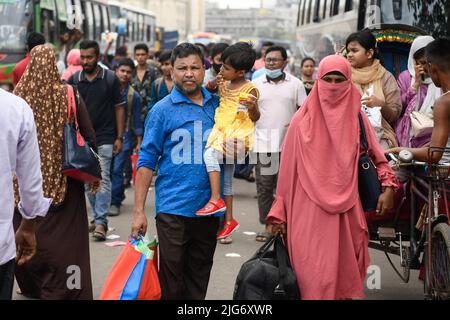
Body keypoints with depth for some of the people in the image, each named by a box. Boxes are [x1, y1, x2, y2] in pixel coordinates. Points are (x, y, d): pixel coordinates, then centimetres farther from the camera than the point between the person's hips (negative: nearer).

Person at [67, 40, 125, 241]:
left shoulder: (110, 79, -1)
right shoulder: (74, 80, 5)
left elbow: (119, 108, 2)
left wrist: (119, 137, -3)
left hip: (105, 138, -3)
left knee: (103, 179, -10)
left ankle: (101, 222, -10)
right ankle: (97, 218, 22)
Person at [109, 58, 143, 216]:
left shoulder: (133, 95, 0)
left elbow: (136, 120, 5)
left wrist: (139, 143, 4)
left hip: (123, 135, -2)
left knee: (117, 169, -8)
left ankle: (115, 202, 0)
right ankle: (119, 195, 26)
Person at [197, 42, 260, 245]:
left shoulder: (249, 89, -12)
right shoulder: (223, 84, 8)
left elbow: (255, 118, -9)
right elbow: (217, 103, 25)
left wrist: (252, 106, -30)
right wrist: (215, 86, 7)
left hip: (237, 136, -8)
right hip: (222, 135, 8)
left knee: (210, 154, -31)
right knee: (226, 180, 14)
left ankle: (216, 200, -28)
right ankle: (228, 220, 25)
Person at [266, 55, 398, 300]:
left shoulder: (356, 118, 6)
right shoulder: (303, 120, 1)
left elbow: (376, 156, 16)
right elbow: (288, 169, 1)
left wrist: (388, 186, 1)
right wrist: (278, 213, 0)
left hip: (346, 209, 2)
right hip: (309, 210, -2)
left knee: (344, 269, 7)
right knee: (314, 273, -4)